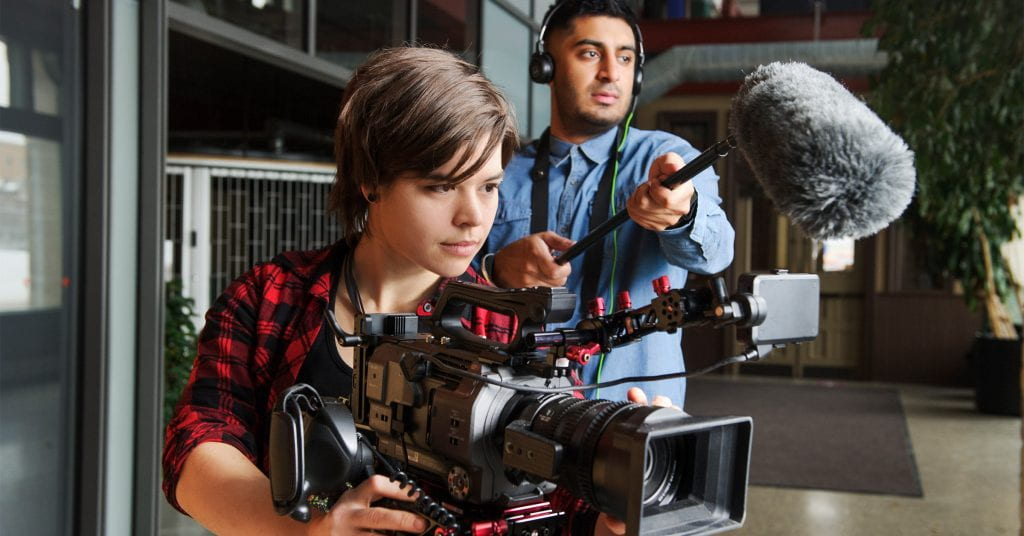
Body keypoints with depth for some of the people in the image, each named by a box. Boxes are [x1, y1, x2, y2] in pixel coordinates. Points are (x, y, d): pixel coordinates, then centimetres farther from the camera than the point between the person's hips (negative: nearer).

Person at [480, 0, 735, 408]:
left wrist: (681, 212, -37)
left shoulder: (669, 158, 3)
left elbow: (713, 250, -16)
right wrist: (497, 270, -15)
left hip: (636, 405, -2)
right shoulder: (503, 174, 7)